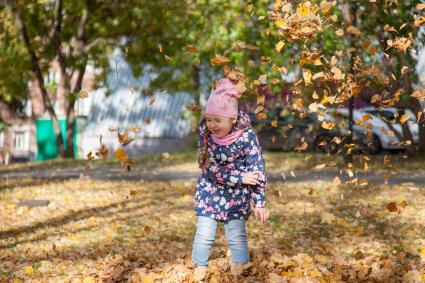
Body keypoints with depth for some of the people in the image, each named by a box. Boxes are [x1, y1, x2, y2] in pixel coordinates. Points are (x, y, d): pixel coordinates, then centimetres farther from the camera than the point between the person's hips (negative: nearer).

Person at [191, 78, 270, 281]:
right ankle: (200, 266, 18)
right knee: (204, 233, 0)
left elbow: (256, 170, -20)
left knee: (236, 235, 3)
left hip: (237, 194, -1)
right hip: (210, 190, 2)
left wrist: (259, 202, -23)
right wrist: (240, 177, -24)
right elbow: (211, 167, -18)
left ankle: (240, 266, 20)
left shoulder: (246, 136, -23)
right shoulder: (205, 132, -17)